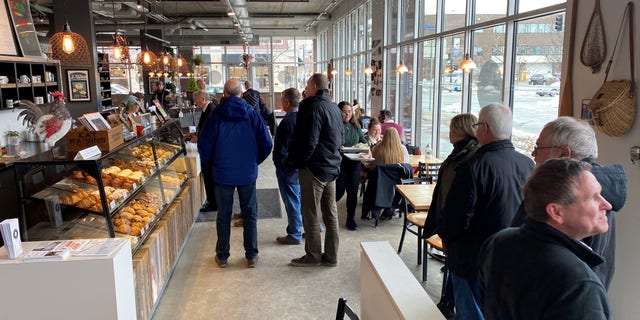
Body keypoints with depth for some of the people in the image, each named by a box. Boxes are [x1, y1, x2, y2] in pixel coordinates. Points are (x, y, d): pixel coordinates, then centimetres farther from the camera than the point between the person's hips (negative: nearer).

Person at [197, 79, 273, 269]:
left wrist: (211, 165, 10)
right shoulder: (251, 114, -6)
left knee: (223, 215, 11)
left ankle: (222, 256, 20)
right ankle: (251, 256, 17)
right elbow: (266, 143, -4)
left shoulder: (216, 114, -7)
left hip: (222, 173, 0)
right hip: (248, 173, 0)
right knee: (250, 214, 11)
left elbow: (204, 144, -7)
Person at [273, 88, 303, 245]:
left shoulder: (287, 122, -21)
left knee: (292, 200, 2)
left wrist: (278, 163, -7)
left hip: (288, 166, -8)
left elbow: (281, 148, -19)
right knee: (301, 196, 20)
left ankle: (295, 235, 12)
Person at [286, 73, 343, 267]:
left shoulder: (314, 106, -15)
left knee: (310, 214, 3)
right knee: (330, 214, 12)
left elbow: (309, 142, -21)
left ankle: (313, 256, 13)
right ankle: (331, 256, 20)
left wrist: (296, 162, -9)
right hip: (332, 167, 9)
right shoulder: (334, 108, 12)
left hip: (314, 168, -9)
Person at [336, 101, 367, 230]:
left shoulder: (355, 126, 8)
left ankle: (351, 219, 18)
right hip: (339, 162, -5)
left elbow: (363, 140, 14)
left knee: (353, 190, 5)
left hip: (354, 162, 5)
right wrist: (337, 148, -30)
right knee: (339, 191, -2)